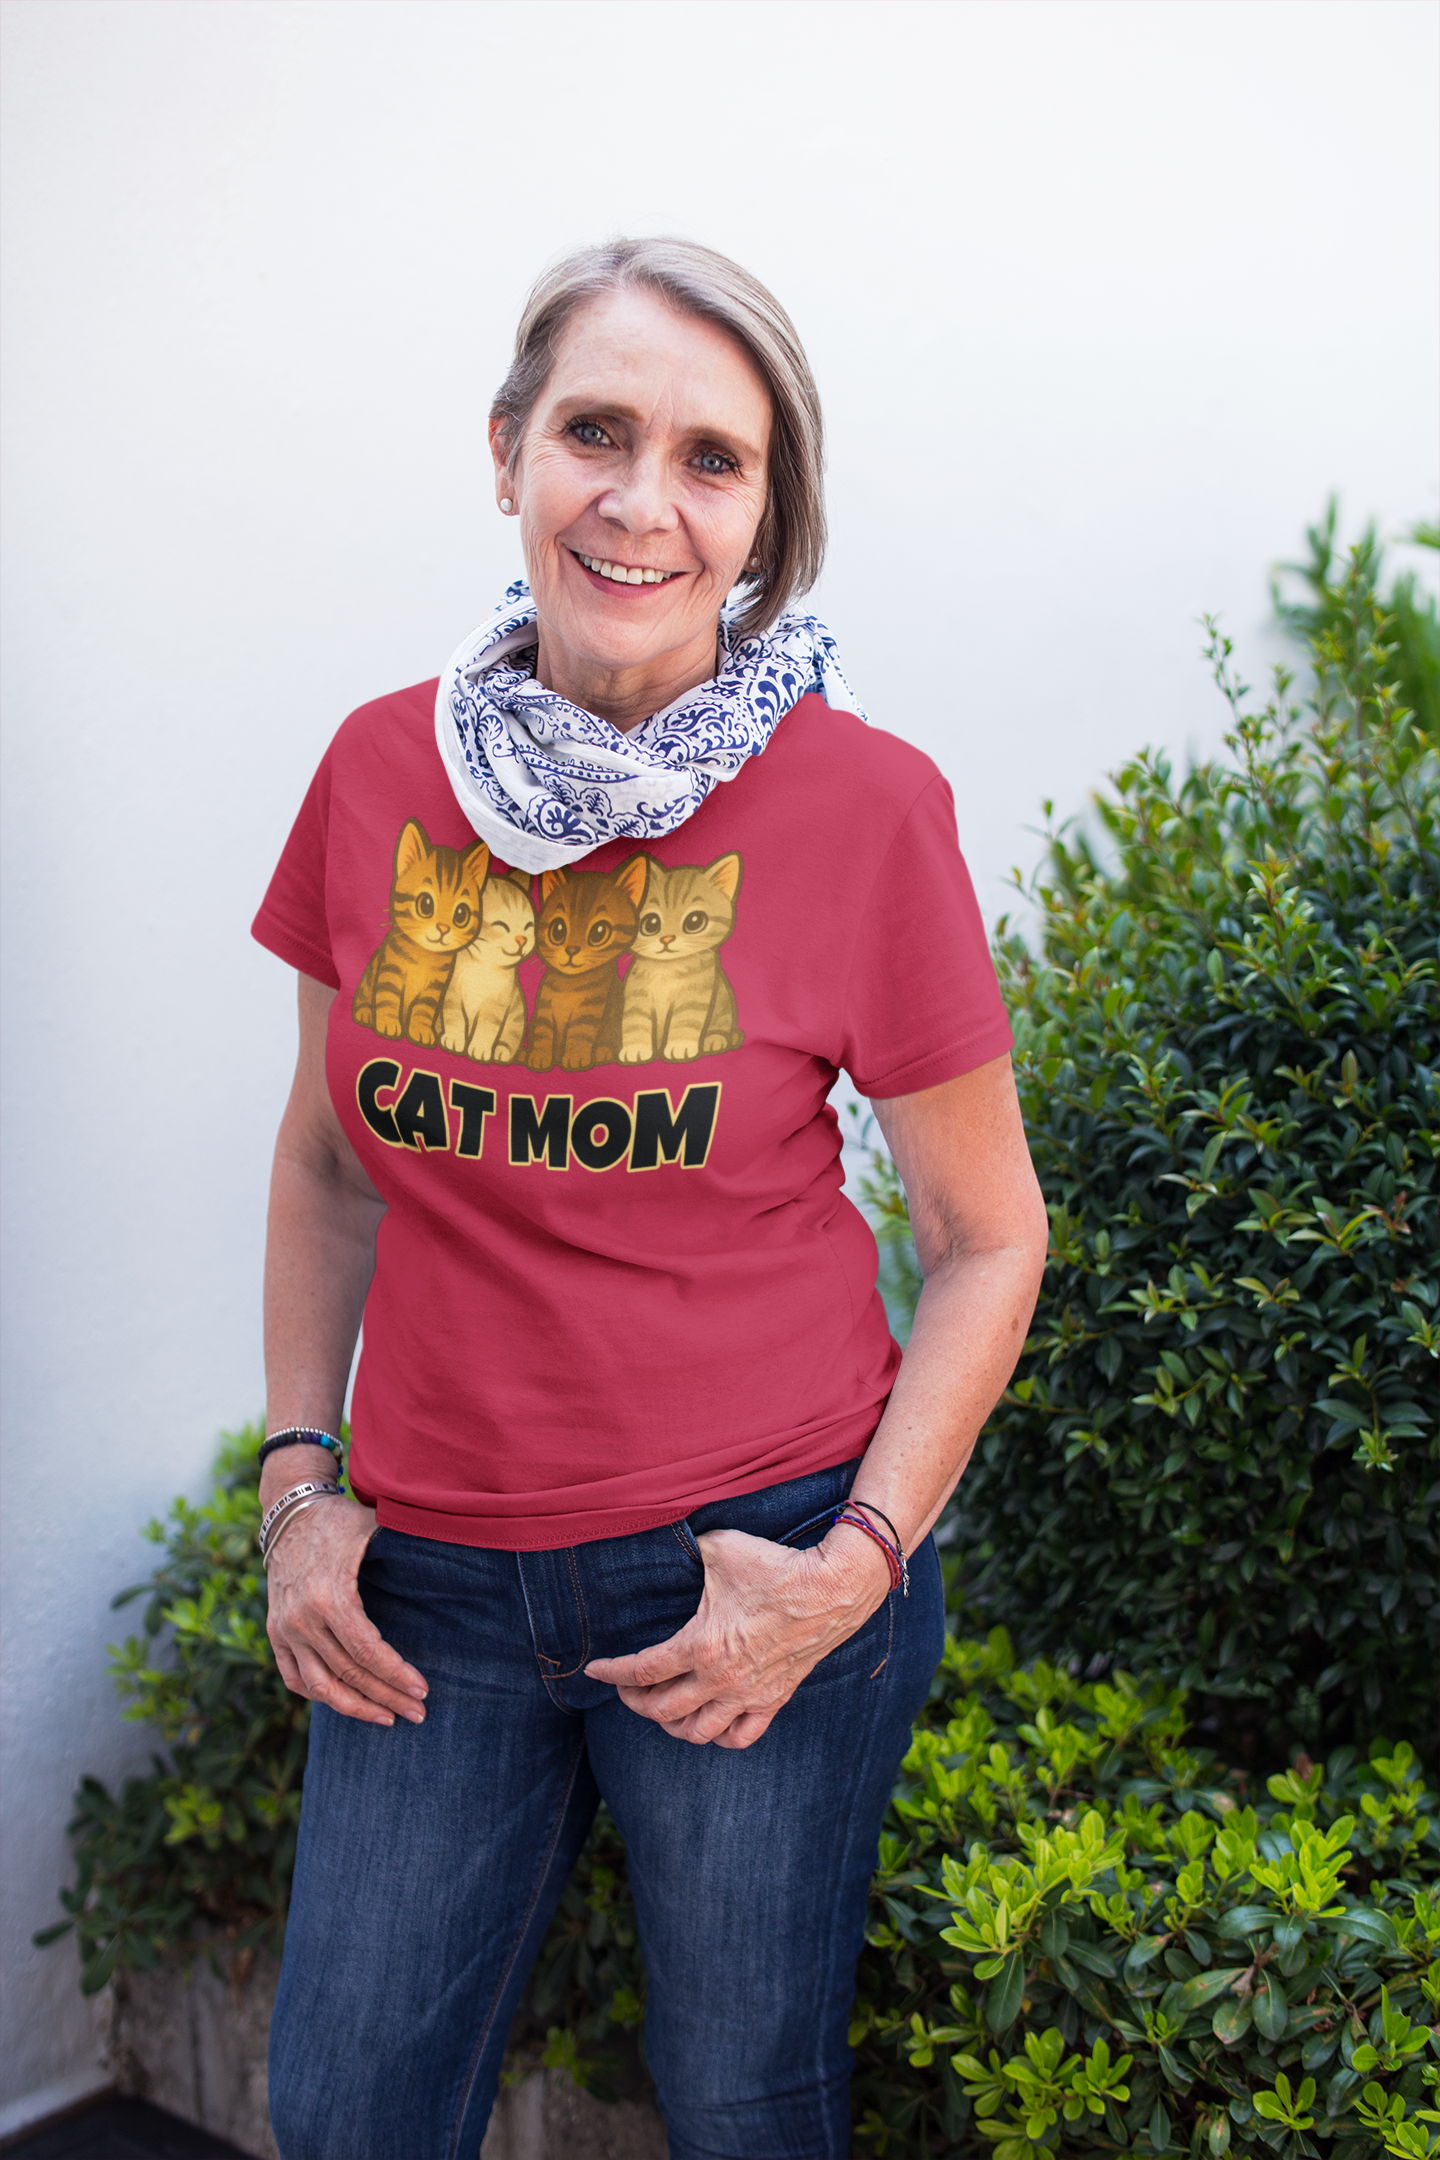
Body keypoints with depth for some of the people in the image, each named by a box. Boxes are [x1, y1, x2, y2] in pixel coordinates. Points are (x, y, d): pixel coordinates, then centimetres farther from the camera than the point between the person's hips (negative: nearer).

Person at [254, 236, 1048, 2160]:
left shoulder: (863, 807, -12)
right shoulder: (384, 771, -3)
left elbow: (988, 1239, -3)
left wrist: (856, 1566, -11)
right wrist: (297, 1477, 4)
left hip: (761, 1561, -3)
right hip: (432, 1574, 3)